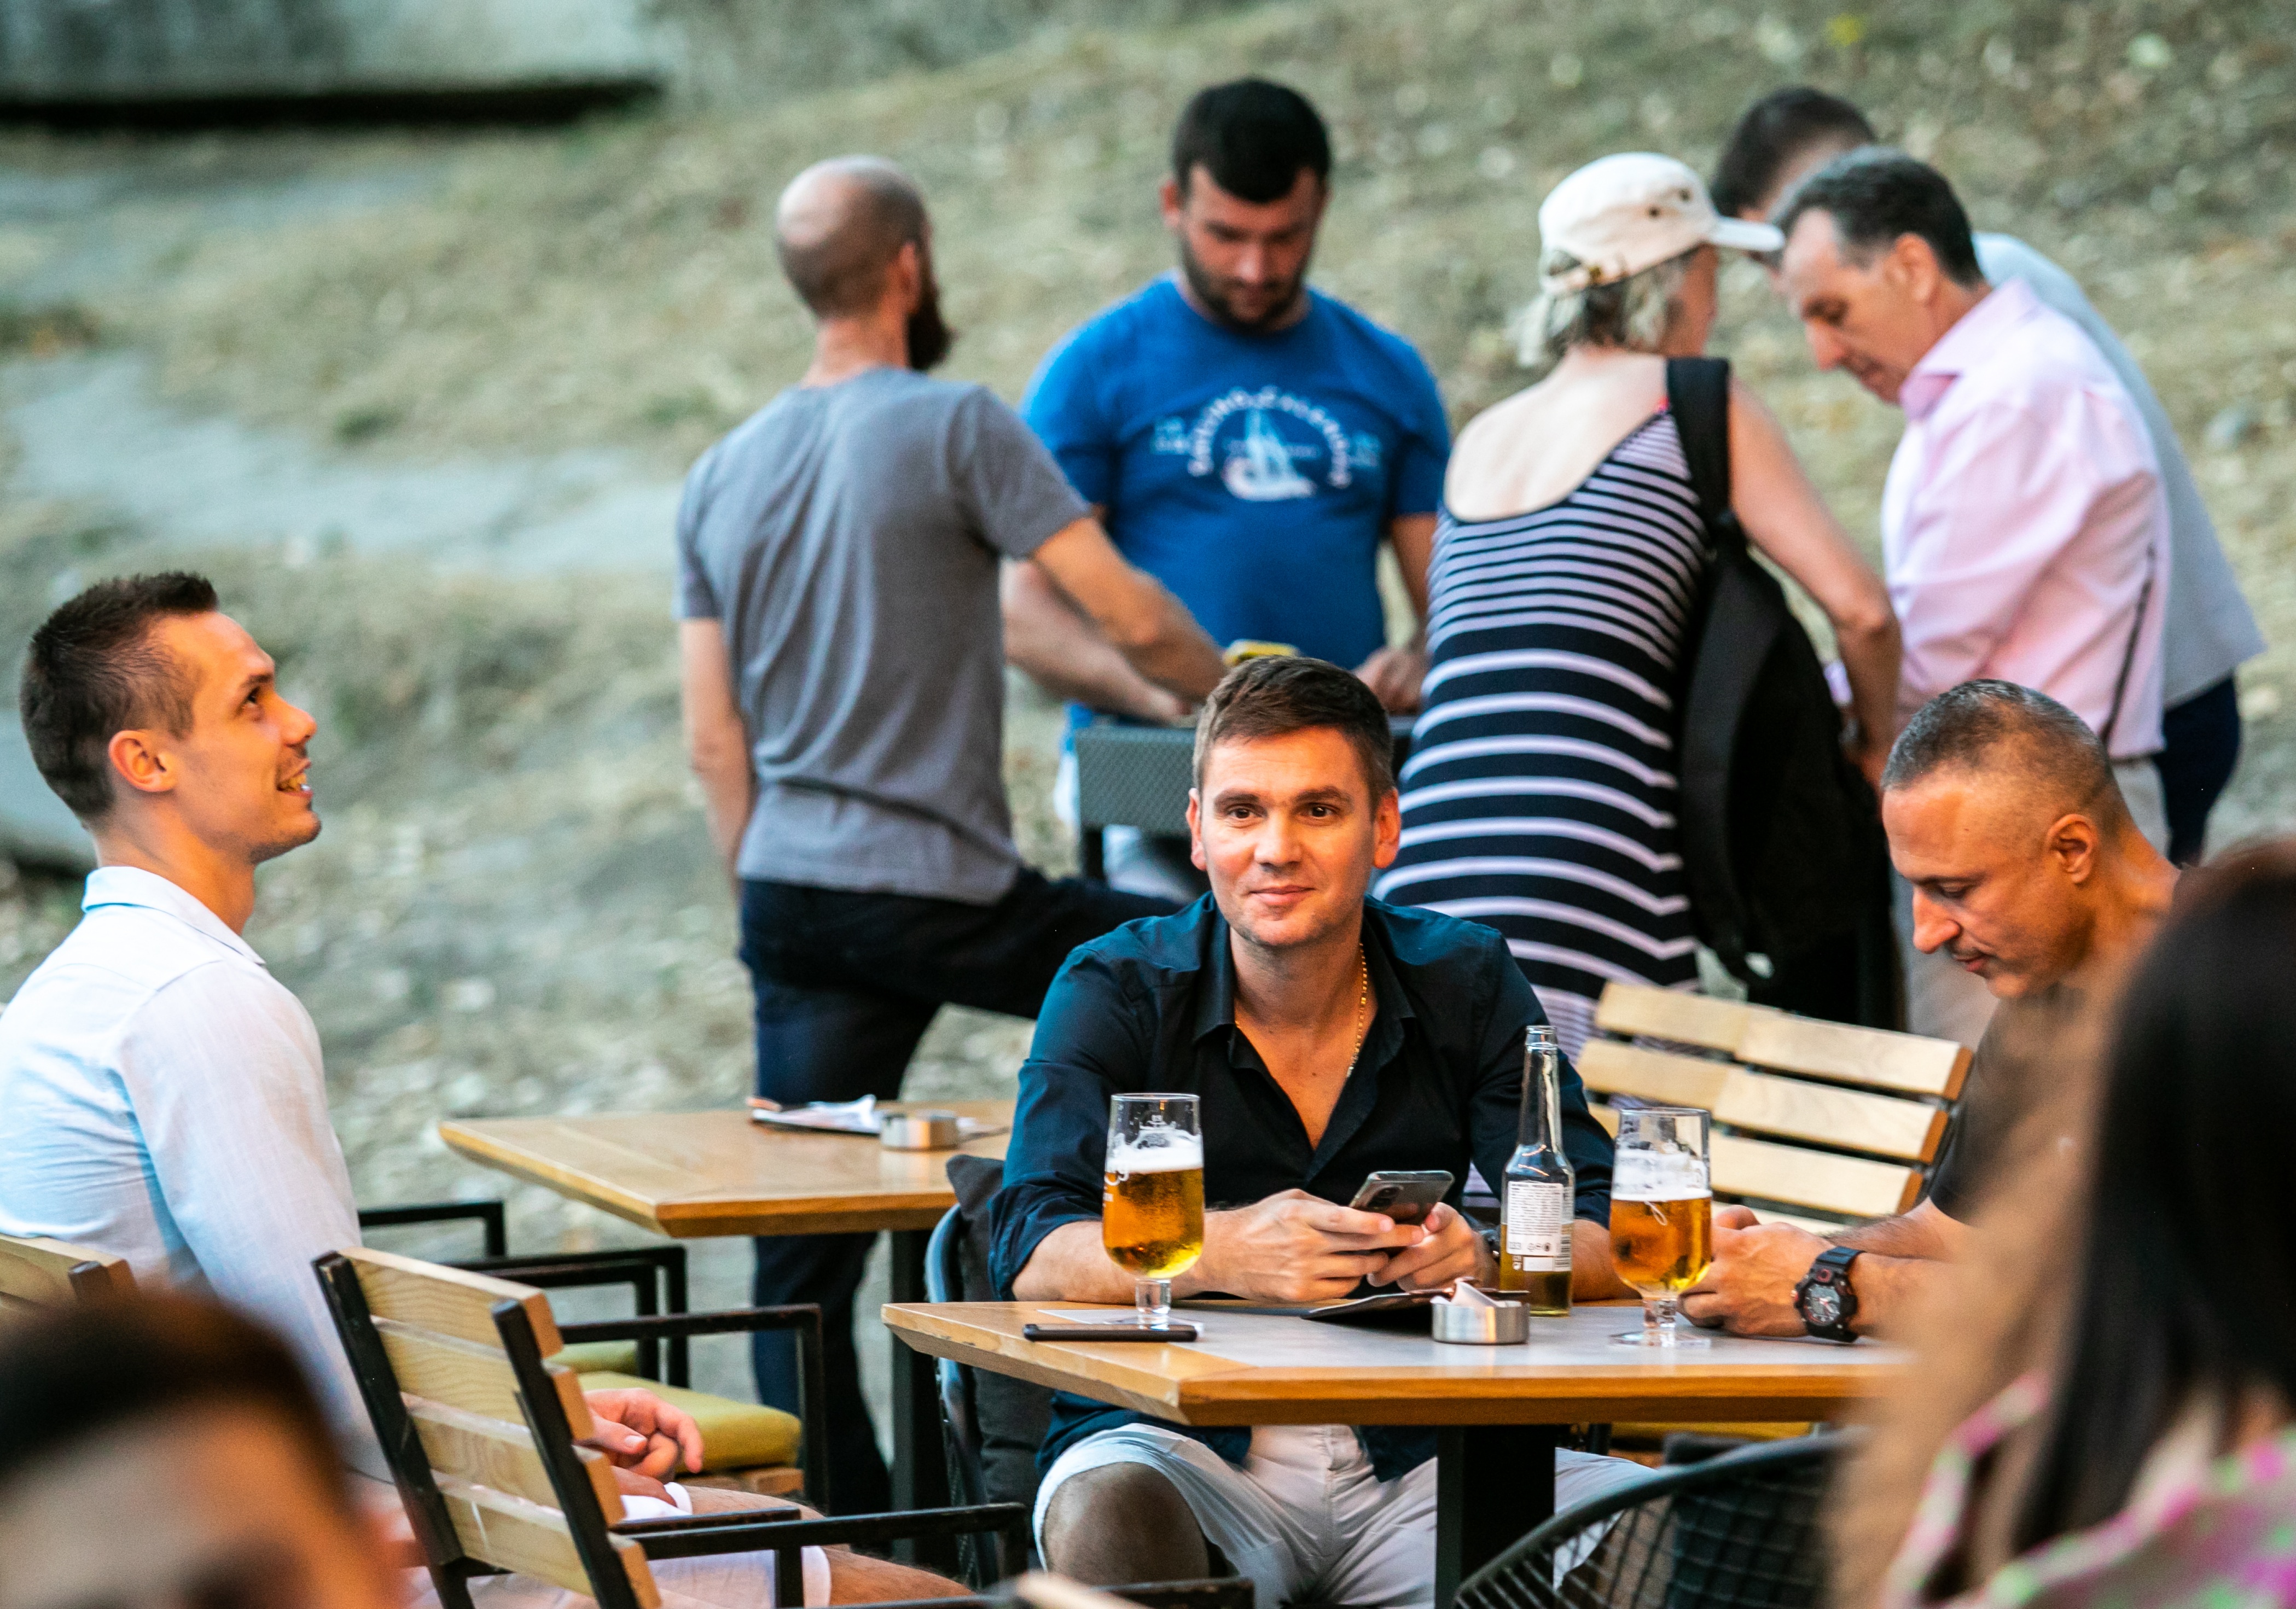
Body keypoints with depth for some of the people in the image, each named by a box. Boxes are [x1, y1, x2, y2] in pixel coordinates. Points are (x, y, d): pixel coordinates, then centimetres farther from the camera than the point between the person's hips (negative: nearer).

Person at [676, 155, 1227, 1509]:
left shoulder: (722, 478, 13)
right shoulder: (957, 429, -6)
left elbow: (716, 744, 14)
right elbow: (1131, 617, -10)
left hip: (790, 895, 6)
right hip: (940, 895, -6)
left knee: (803, 1263, 6)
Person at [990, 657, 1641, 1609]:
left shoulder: (1465, 983, 5)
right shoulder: (1115, 991, -2)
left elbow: (1607, 1238, -3)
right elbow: (1032, 1253, -16)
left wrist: (1484, 1261, -26)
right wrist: (1220, 1254, -36)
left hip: (1408, 1457, 2)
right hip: (1174, 1436, -2)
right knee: (1112, 1512, -36)